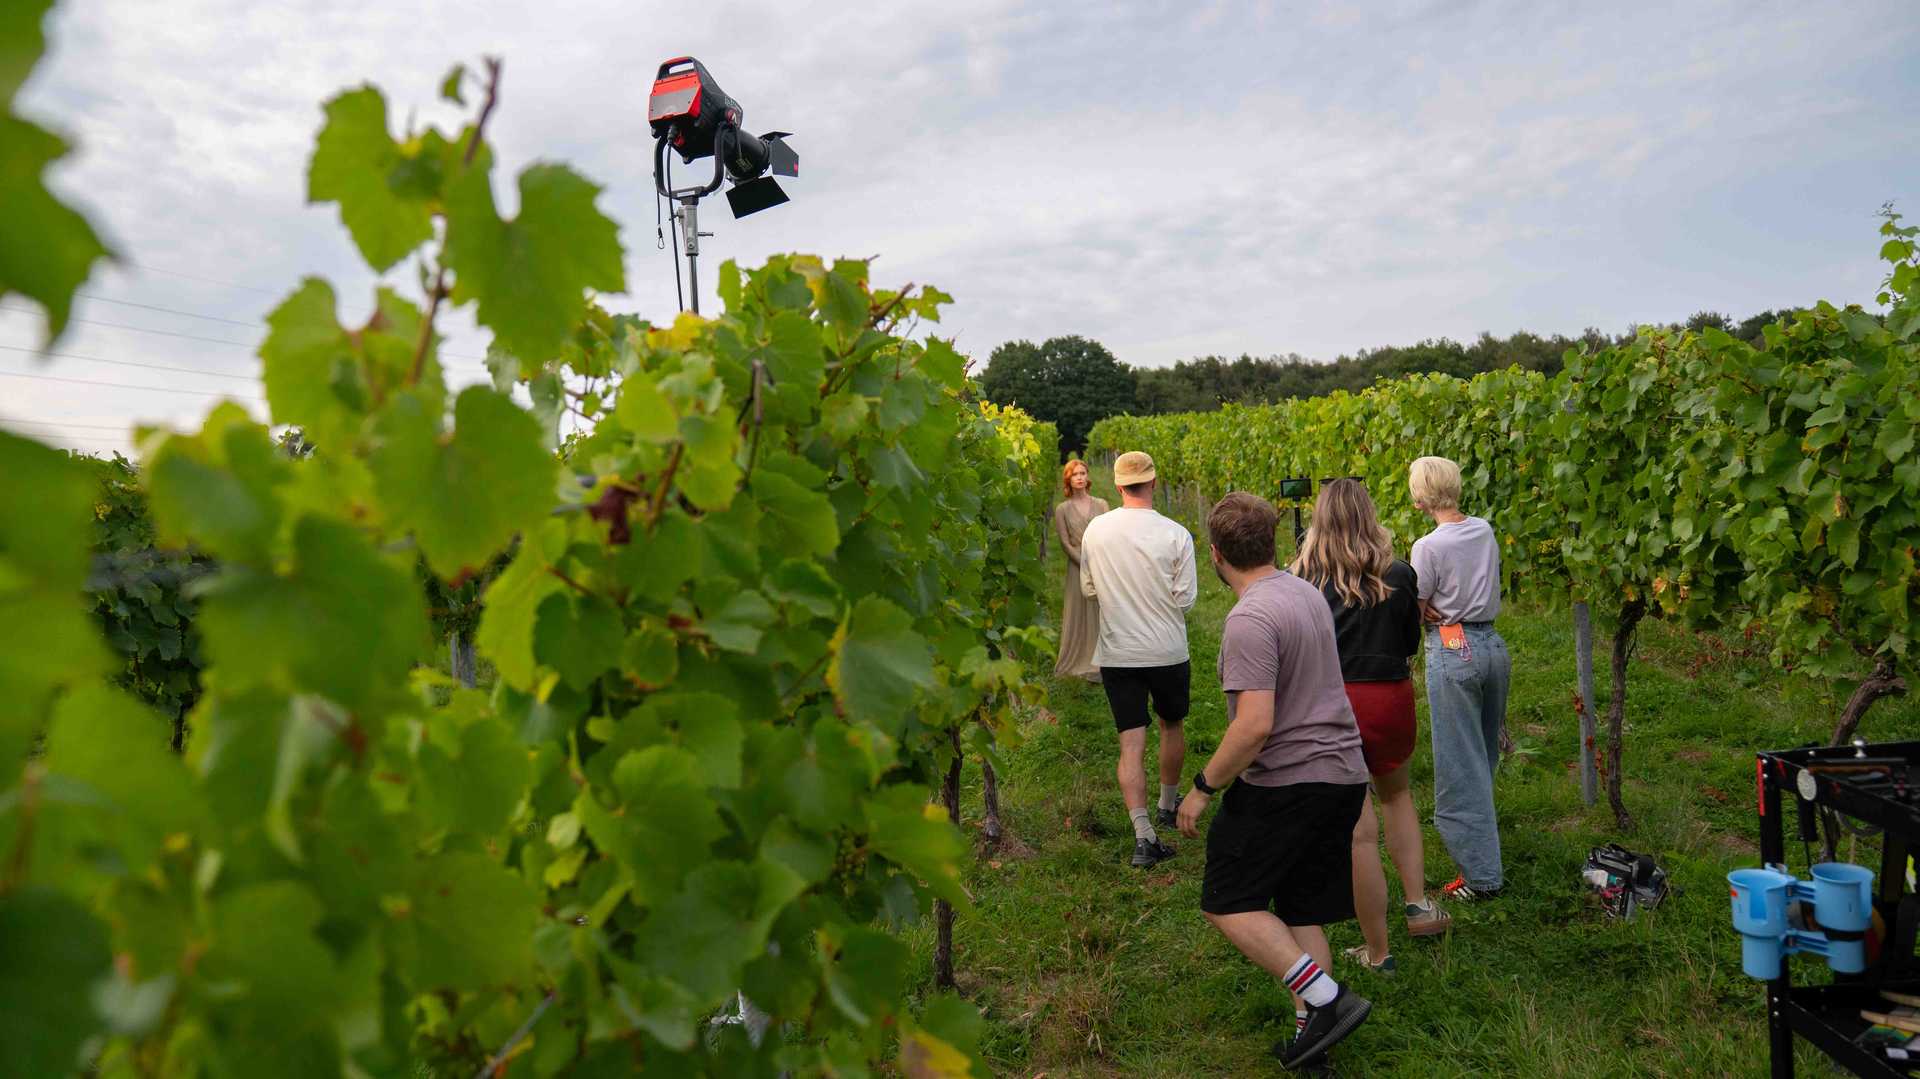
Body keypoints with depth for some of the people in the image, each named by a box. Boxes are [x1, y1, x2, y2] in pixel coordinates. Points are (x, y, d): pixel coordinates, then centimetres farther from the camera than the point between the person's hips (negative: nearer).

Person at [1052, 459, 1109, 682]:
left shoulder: (1101, 504, 9)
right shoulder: (1062, 509, 3)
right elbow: (1065, 543, -1)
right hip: (1078, 568, -2)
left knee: (1103, 614, 1)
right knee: (1080, 616, 0)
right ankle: (1083, 664, 6)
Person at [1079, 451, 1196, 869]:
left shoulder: (1095, 530, -5)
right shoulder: (1175, 535, -13)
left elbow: (1088, 590, 7)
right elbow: (1185, 600, -8)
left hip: (1117, 654, 1)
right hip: (1167, 652, -1)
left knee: (1131, 743, 1)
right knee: (1172, 725, 23)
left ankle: (1143, 833, -8)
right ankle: (1167, 806, 40)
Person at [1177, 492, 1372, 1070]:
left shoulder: (1250, 619, -20)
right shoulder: (1308, 593, 9)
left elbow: (1255, 725, -27)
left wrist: (1203, 788, -15)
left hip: (1284, 783, -9)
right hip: (1342, 773, 9)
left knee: (1228, 902, 3)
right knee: (1301, 911, 15)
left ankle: (1327, 998, -5)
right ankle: (1310, 1032, 17)